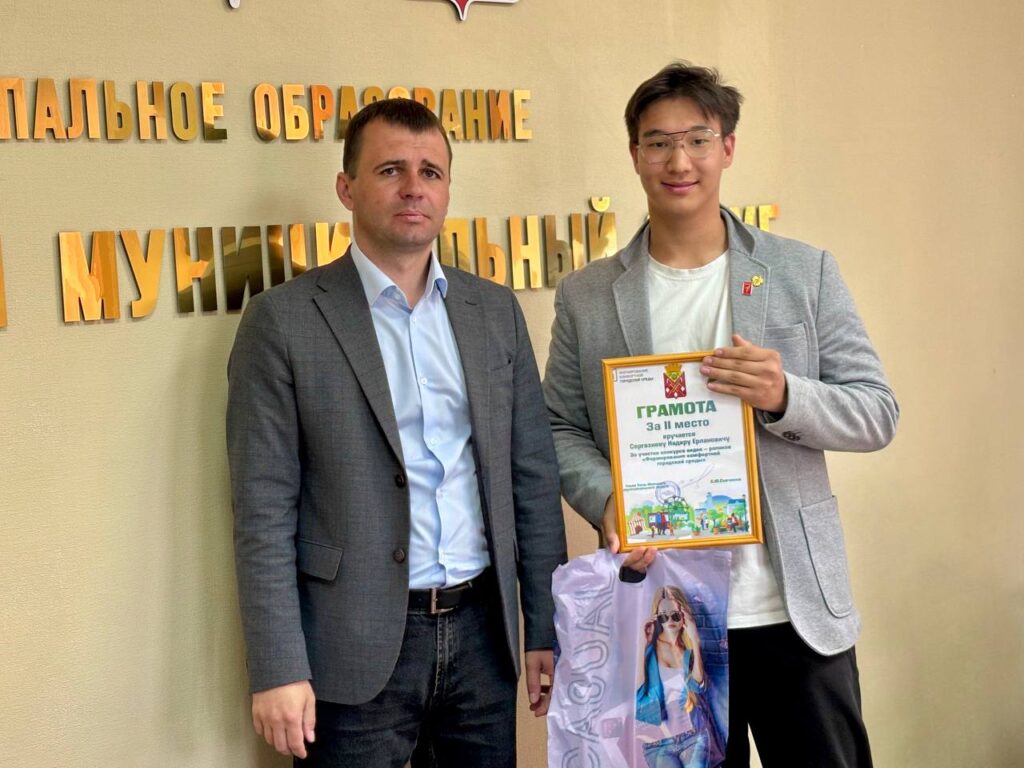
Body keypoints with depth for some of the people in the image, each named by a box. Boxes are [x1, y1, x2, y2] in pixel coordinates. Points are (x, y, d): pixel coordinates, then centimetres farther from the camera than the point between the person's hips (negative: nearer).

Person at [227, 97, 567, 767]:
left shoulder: (495, 310, 7)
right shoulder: (283, 321, -5)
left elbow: (533, 478, 8)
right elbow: (264, 512, -7)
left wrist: (547, 630, 6)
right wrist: (278, 670, -11)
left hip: (482, 633, 4)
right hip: (355, 649, -3)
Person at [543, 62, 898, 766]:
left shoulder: (805, 272, 2)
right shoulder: (586, 296, 4)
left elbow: (877, 415, 1)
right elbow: (561, 430, 4)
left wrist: (785, 396, -19)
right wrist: (607, 501, -16)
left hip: (796, 610, 0)